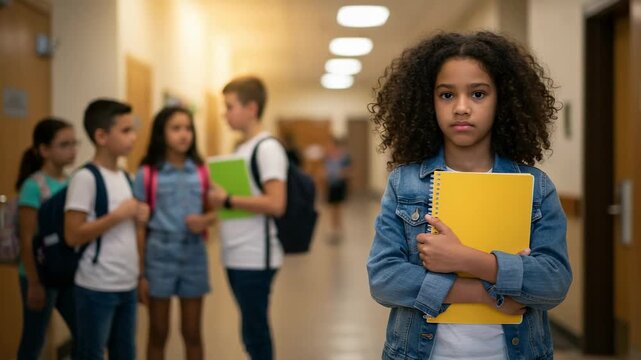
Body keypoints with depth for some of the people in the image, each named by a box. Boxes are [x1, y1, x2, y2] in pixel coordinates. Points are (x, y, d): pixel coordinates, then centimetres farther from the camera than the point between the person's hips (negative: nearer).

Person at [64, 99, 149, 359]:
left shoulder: (125, 177, 11)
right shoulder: (85, 178, -14)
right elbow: (73, 236, -19)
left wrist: (138, 216, -1)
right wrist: (119, 214, -19)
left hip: (127, 285, 8)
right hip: (97, 288, -8)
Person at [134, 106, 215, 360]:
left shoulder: (201, 172, 4)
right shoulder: (147, 174, -4)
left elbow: (212, 211, 12)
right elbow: (140, 226, -3)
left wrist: (204, 220, -13)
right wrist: (140, 272, -6)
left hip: (194, 255, 2)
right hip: (160, 255, -2)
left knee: (192, 333, 11)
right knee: (158, 334, 8)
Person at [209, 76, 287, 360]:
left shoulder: (267, 148, -13)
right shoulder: (241, 148, 14)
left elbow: (275, 204, -22)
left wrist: (228, 200, -16)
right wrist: (217, 201, 5)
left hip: (255, 257, -9)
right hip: (236, 256, 9)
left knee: (255, 333, -1)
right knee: (252, 332, 15)